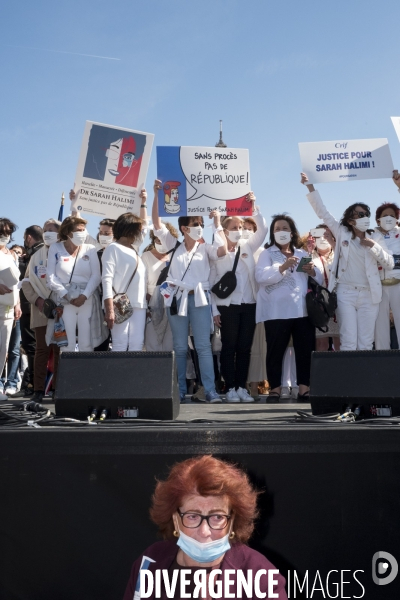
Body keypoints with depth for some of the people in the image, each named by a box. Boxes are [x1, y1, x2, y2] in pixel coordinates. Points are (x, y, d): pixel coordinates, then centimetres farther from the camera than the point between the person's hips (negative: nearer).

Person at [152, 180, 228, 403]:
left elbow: (223, 251, -14)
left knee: (204, 346, -4)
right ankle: (180, 390, 13)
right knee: (180, 347, 7)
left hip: (199, 299, -1)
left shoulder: (205, 248, 5)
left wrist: (218, 223, -8)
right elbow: (157, 223, 1)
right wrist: (157, 195, -6)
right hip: (178, 298, 1)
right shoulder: (174, 245, 7)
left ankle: (211, 391, -4)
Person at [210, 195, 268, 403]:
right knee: (229, 347, 2)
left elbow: (263, 229, -1)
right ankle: (230, 388, 8)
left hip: (249, 305, 3)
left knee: (245, 347, 6)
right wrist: (214, 310, -6)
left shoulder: (248, 246, 10)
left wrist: (253, 207, -11)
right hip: (227, 306, -3)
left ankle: (242, 387, 13)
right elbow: (211, 282, -1)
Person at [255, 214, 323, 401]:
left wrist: (312, 271, -5)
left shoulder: (302, 254, 20)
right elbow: (260, 276, -10)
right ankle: (275, 389, 3)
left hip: (303, 310, 4)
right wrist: (283, 267, -22)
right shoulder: (267, 254, 8)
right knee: (276, 351, -3)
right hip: (277, 311, -4)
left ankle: (304, 388, 6)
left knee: (306, 349, 1)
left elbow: (319, 279, 17)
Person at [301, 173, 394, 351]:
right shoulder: (342, 232, 6)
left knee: (366, 344, 4)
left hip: (368, 295, 2)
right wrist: (310, 186, 0)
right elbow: (322, 212, 5)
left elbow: (389, 264, 5)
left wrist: (374, 246, -10)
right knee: (348, 343, -4)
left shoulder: (376, 237, 9)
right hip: (345, 293, -1)